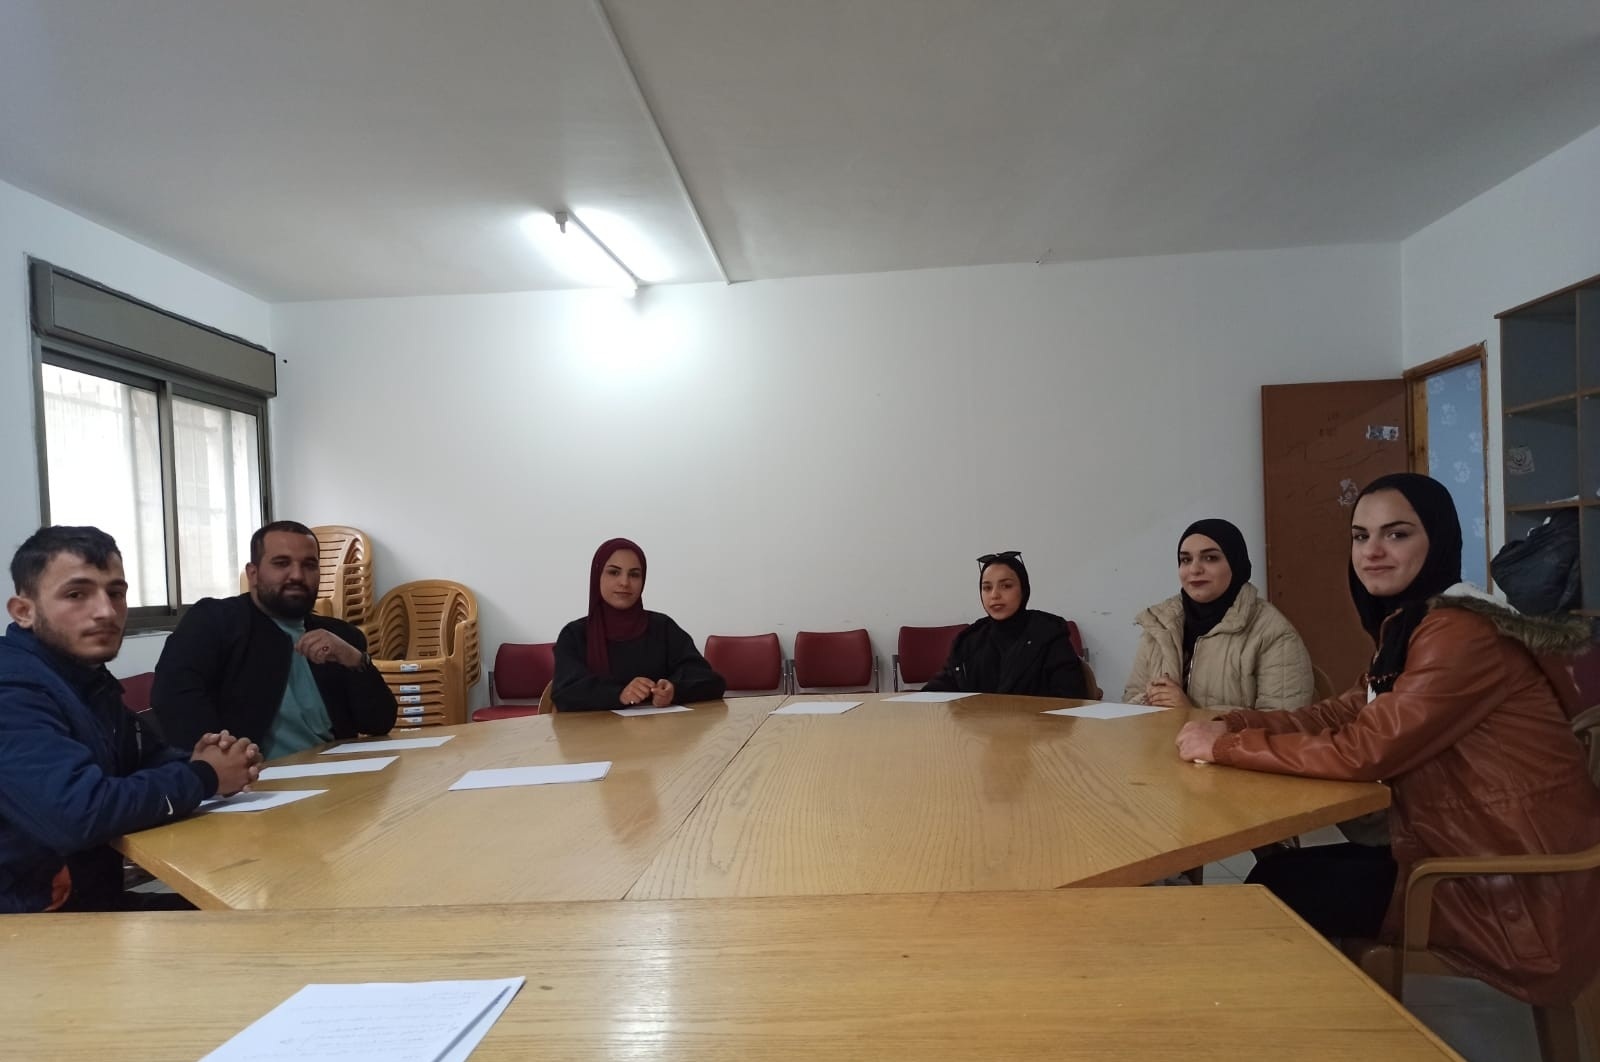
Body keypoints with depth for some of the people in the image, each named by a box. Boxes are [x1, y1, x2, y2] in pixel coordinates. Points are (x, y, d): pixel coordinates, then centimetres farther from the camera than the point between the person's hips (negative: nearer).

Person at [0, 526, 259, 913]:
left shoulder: (87, 677, 7)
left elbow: (148, 757, 16)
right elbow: (77, 813, -33)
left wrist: (195, 763, -8)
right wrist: (202, 778, -18)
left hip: (96, 897, 9)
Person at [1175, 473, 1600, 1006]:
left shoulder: (1461, 633, -23)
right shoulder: (1410, 625, 9)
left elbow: (1365, 751, -28)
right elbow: (1339, 715, 5)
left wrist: (1225, 747, -20)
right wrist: (1230, 725, -9)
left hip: (1523, 894, -8)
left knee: (1280, 886, -4)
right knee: (1281, 873, 5)